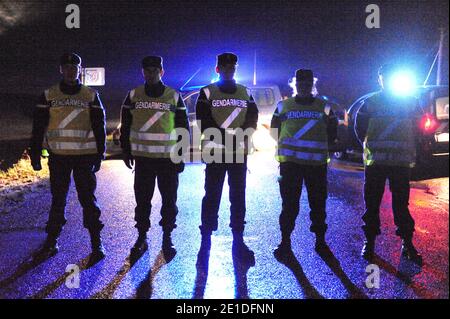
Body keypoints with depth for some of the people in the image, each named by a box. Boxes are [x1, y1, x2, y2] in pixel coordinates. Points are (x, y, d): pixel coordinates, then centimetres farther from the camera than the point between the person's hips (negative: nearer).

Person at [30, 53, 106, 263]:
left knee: (88, 199, 1)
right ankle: (51, 241, 20)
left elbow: (99, 127, 2)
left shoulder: (91, 96, 3)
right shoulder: (49, 96, 5)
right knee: (58, 200, 9)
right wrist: (35, 154, 1)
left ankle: (96, 243, 10)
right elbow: (38, 127, 5)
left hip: (85, 156, -1)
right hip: (58, 157, 1)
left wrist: (99, 155, -3)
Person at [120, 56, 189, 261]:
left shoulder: (174, 97, 2)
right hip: (143, 157, 1)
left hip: (169, 158, -1)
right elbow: (125, 126, 10)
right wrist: (126, 151, 6)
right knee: (142, 200, 6)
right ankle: (142, 238, 19)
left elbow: (183, 128, 4)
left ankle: (167, 238, 18)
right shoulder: (133, 96, 5)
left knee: (169, 200, 4)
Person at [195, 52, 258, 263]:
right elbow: (204, 123, -7)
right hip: (215, 152, -3)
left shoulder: (245, 93, 13)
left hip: (239, 152, 3)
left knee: (238, 197, 6)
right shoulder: (207, 93, 2)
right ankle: (206, 238, 9)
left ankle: (238, 240, 12)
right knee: (212, 196, -1)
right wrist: (228, 139, -15)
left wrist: (242, 136, -12)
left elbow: (252, 118, 7)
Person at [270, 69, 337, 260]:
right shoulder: (284, 106, 8)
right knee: (289, 204, 0)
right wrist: (286, 147, 3)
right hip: (290, 162, -1)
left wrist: (320, 147, 3)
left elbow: (332, 133, 14)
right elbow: (275, 129, 13)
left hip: (317, 163, 1)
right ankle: (285, 242, 9)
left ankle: (320, 241, 19)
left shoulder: (324, 106, 9)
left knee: (318, 203, 6)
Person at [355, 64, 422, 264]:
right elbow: (360, 126, 11)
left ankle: (407, 243, 12)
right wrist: (368, 145, 6)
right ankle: (369, 242, 14)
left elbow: (417, 125, 13)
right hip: (375, 161, 0)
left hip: (401, 161, 0)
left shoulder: (410, 102, 7)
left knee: (401, 203, 3)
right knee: (372, 203, 4)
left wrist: (408, 149, 9)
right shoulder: (370, 102, 5)